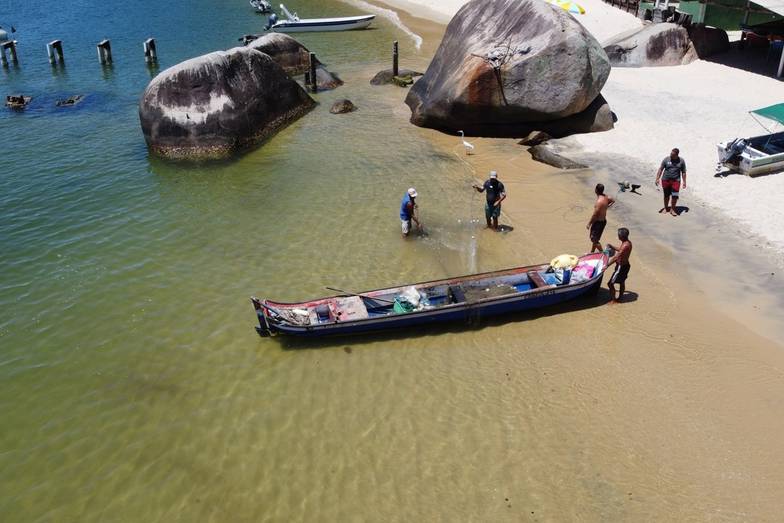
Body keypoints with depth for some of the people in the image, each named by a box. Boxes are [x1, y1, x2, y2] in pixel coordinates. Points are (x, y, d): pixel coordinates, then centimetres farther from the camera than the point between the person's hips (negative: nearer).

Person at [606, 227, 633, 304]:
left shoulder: (625, 245, -28)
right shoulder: (628, 243, 2)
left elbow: (616, 258, -31)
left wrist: (606, 265, -30)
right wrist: (612, 246, 18)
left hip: (621, 266, -10)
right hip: (625, 265, 10)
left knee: (611, 283, -2)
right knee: (622, 282, 22)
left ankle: (613, 300, 8)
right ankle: (620, 298, 36)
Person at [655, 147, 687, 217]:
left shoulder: (681, 161, 1)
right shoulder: (666, 159, -2)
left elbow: (683, 172, 6)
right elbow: (660, 169, 0)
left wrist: (684, 182, 2)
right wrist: (657, 179, -8)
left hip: (676, 180, 0)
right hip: (665, 180, 1)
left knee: (675, 195, -8)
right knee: (666, 195, 10)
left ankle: (672, 209, 6)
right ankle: (666, 208, 27)